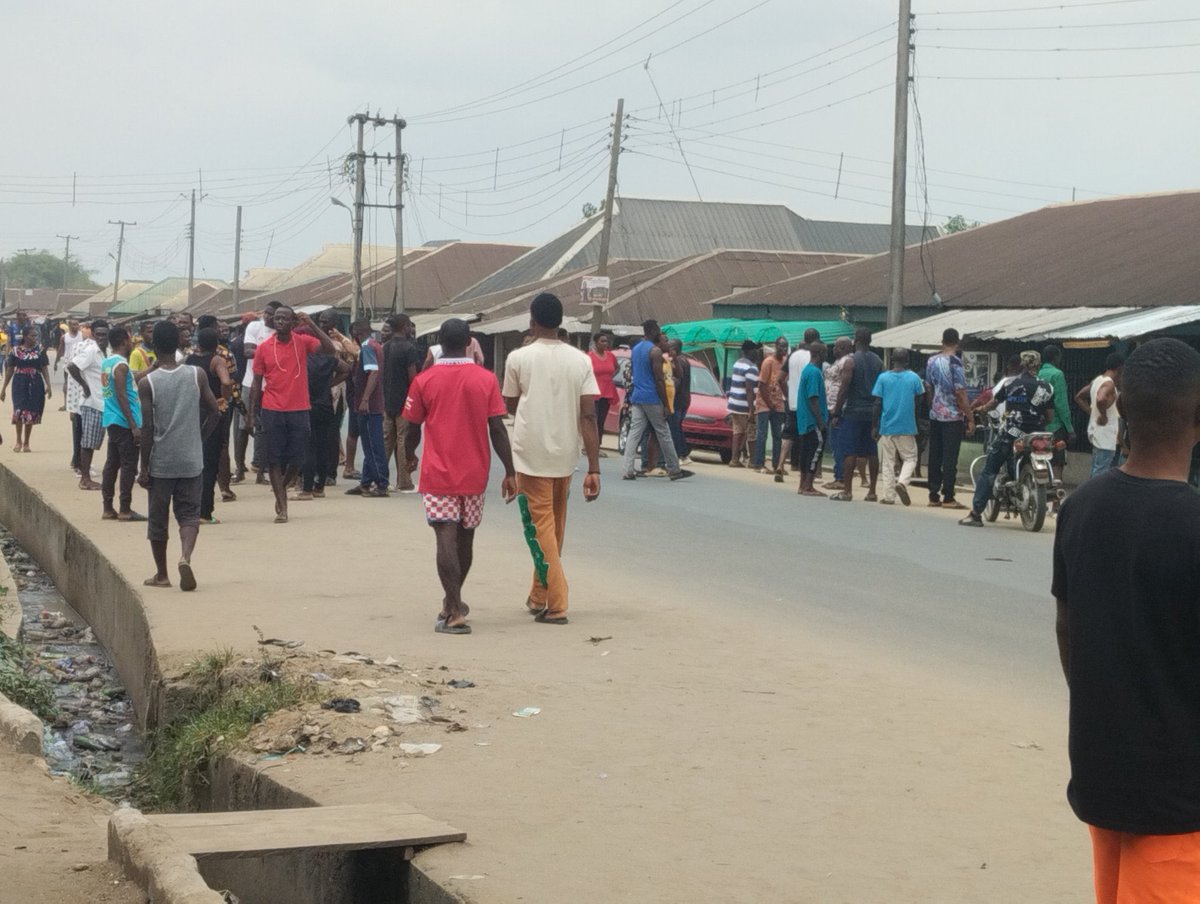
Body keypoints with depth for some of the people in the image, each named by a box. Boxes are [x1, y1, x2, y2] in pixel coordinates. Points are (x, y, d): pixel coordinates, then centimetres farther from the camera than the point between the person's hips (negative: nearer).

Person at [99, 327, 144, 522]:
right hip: (124, 422, -9)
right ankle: (125, 509, -3)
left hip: (111, 421, 9)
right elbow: (121, 396, -20)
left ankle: (107, 508, 15)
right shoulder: (121, 365, -15)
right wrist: (134, 426, -21)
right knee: (128, 465, -4)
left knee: (112, 463, 12)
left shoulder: (106, 363, 14)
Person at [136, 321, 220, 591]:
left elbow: (147, 428, -10)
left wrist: (144, 467, -4)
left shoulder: (147, 383, -9)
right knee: (189, 514, 8)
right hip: (191, 460, 1)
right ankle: (185, 556, -19)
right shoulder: (197, 376, -3)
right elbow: (214, 412, -1)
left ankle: (161, 574, 20)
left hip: (160, 462, -1)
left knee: (157, 518, 12)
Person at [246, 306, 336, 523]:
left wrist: (312, 326, -19)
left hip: (299, 409, 0)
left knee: (297, 459, 4)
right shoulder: (264, 348, 2)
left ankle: (281, 489, 33)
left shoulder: (303, 342, 1)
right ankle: (282, 507, 4)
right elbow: (256, 383, 6)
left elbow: (329, 349, -14)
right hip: (272, 411, 0)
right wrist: (252, 413, 3)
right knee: (274, 459, -1)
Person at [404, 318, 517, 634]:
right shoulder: (486, 379, -2)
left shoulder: (424, 381, -4)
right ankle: (453, 601, 34)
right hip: (474, 474, 2)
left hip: (438, 474, -2)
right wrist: (510, 472, -2)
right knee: (465, 538, 17)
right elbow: (497, 429, -6)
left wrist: (409, 457, 22)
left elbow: (411, 430, 2)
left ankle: (455, 611, -17)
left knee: (446, 539, -7)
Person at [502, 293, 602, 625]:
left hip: (531, 456, -4)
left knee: (542, 526, -1)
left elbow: (510, 405, 7)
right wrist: (594, 469, -8)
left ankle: (555, 604, -9)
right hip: (565, 456, 4)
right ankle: (540, 596, 31)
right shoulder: (580, 360, -2)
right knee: (555, 526, 19)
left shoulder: (519, 358, -8)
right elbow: (588, 416, -7)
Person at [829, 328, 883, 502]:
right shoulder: (878, 361, 8)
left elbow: (844, 389, -12)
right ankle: (872, 491, 10)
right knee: (872, 453, 8)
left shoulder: (851, 361, -9)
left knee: (849, 452, -3)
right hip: (873, 413, 5)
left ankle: (847, 491, -5)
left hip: (853, 412, -5)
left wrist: (836, 413, -7)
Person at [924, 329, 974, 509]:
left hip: (935, 415, 6)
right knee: (950, 458, -3)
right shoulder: (955, 363, -14)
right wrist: (970, 418, -12)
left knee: (934, 458, 8)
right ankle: (948, 497, -3)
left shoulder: (931, 362, 6)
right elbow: (960, 393, -16)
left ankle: (934, 496, 10)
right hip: (953, 417, -6)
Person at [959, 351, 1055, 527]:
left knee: (989, 472, 2)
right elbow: (1048, 416, 3)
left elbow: (993, 403, 15)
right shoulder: (1046, 388, 1)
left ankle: (976, 512, -7)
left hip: (1009, 434, -1)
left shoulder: (1010, 383, 2)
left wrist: (979, 409, 35)